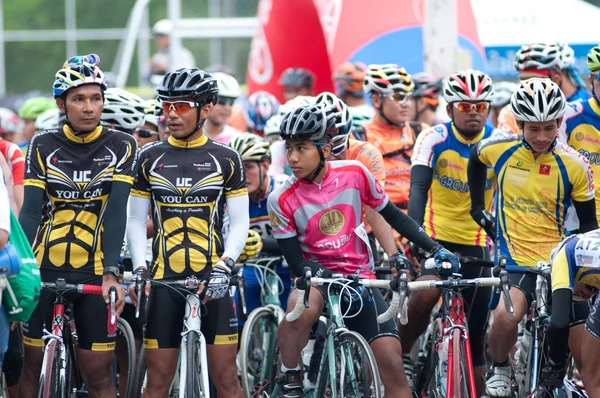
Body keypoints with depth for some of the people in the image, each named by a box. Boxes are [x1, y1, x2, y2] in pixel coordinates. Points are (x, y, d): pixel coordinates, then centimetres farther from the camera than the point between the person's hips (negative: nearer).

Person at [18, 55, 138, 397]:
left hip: (94, 273, -1)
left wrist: (111, 273, -22)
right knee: (34, 366, 2)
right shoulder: (43, 147, 2)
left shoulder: (121, 147, -2)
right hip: (45, 267, 1)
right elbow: (31, 210, -5)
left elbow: (116, 211, -11)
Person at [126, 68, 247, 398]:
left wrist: (223, 268, -14)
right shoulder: (150, 158, 8)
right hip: (164, 279, 1)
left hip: (211, 281, -1)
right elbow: (136, 220, 8)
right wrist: (139, 268, -7)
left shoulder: (226, 159, 3)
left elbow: (240, 223, 1)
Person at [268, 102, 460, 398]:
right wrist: (325, 276, -29)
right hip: (317, 277, -2)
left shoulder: (354, 174, -6)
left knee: (390, 357, -13)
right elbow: (296, 262, -9)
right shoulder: (282, 199, -11)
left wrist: (435, 249, 0)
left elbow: (393, 216, 7)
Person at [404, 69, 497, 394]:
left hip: (476, 244, 3)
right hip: (436, 237, -3)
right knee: (427, 291, -32)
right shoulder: (434, 139, -12)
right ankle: (401, 352, -10)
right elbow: (419, 189, -22)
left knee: (476, 332, 2)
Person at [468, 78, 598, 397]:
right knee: (506, 316, -30)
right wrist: (477, 205, 18)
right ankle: (499, 369, 0)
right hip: (514, 262, -1)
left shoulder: (574, 165, -7)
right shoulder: (499, 149, -6)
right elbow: (476, 159, 20)